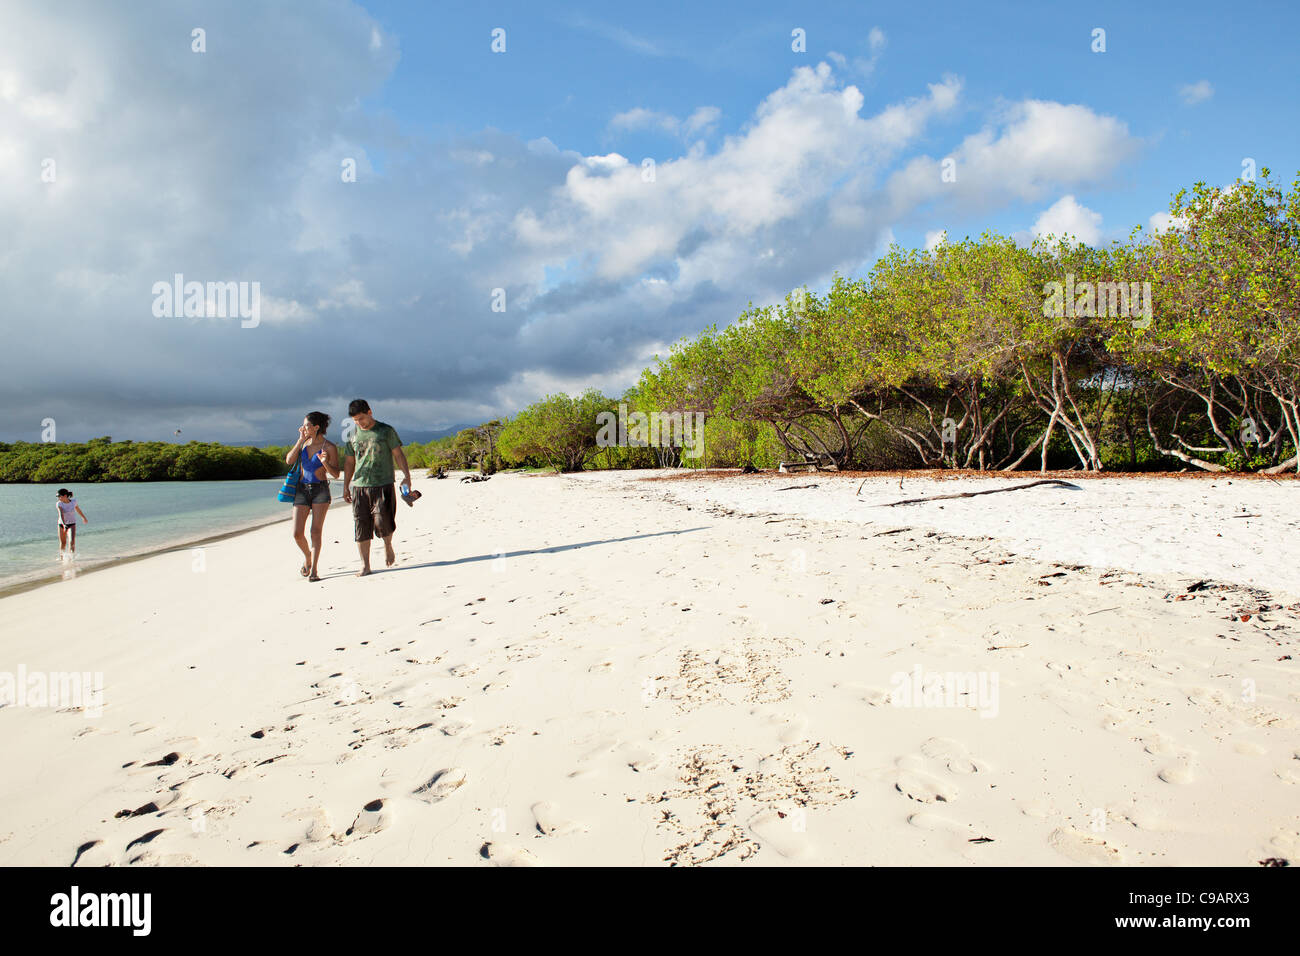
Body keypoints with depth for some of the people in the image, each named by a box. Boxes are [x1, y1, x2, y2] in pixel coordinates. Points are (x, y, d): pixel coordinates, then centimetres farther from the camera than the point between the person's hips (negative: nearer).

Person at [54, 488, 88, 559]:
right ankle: (61, 556, 35)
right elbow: (61, 514, -29)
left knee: (72, 541, -18)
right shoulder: (59, 504, -14)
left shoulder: (73, 501, -8)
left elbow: (78, 509, 12)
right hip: (62, 524, 0)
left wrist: (84, 517, 27)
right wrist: (63, 524, -45)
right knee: (63, 542, 13)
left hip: (72, 524, 0)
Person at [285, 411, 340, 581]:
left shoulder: (329, 447, -4)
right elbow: (289, 461, -2)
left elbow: (336, 474, -4)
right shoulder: (303, 442, 9)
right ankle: (307, 556, 26)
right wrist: (300, 440, -6)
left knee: (316, 531, -8)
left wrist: (325, 463, -23)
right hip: (302, 490, 4)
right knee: (297, 534, -3)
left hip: (321, 490, -4)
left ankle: (314, 570, -3)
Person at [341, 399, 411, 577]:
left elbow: (398, 454, 3)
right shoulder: (352, 435, 12)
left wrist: (406, 475, -8)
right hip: (359, 486, 3)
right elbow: (349, 462, 18)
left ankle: (388, 545, 19)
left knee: (382, 521, -14)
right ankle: (365, 565, 7)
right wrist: (346, 487, 15)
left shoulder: (386, 431, 3)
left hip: (383, 484, -3)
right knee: (361, 526, 0)